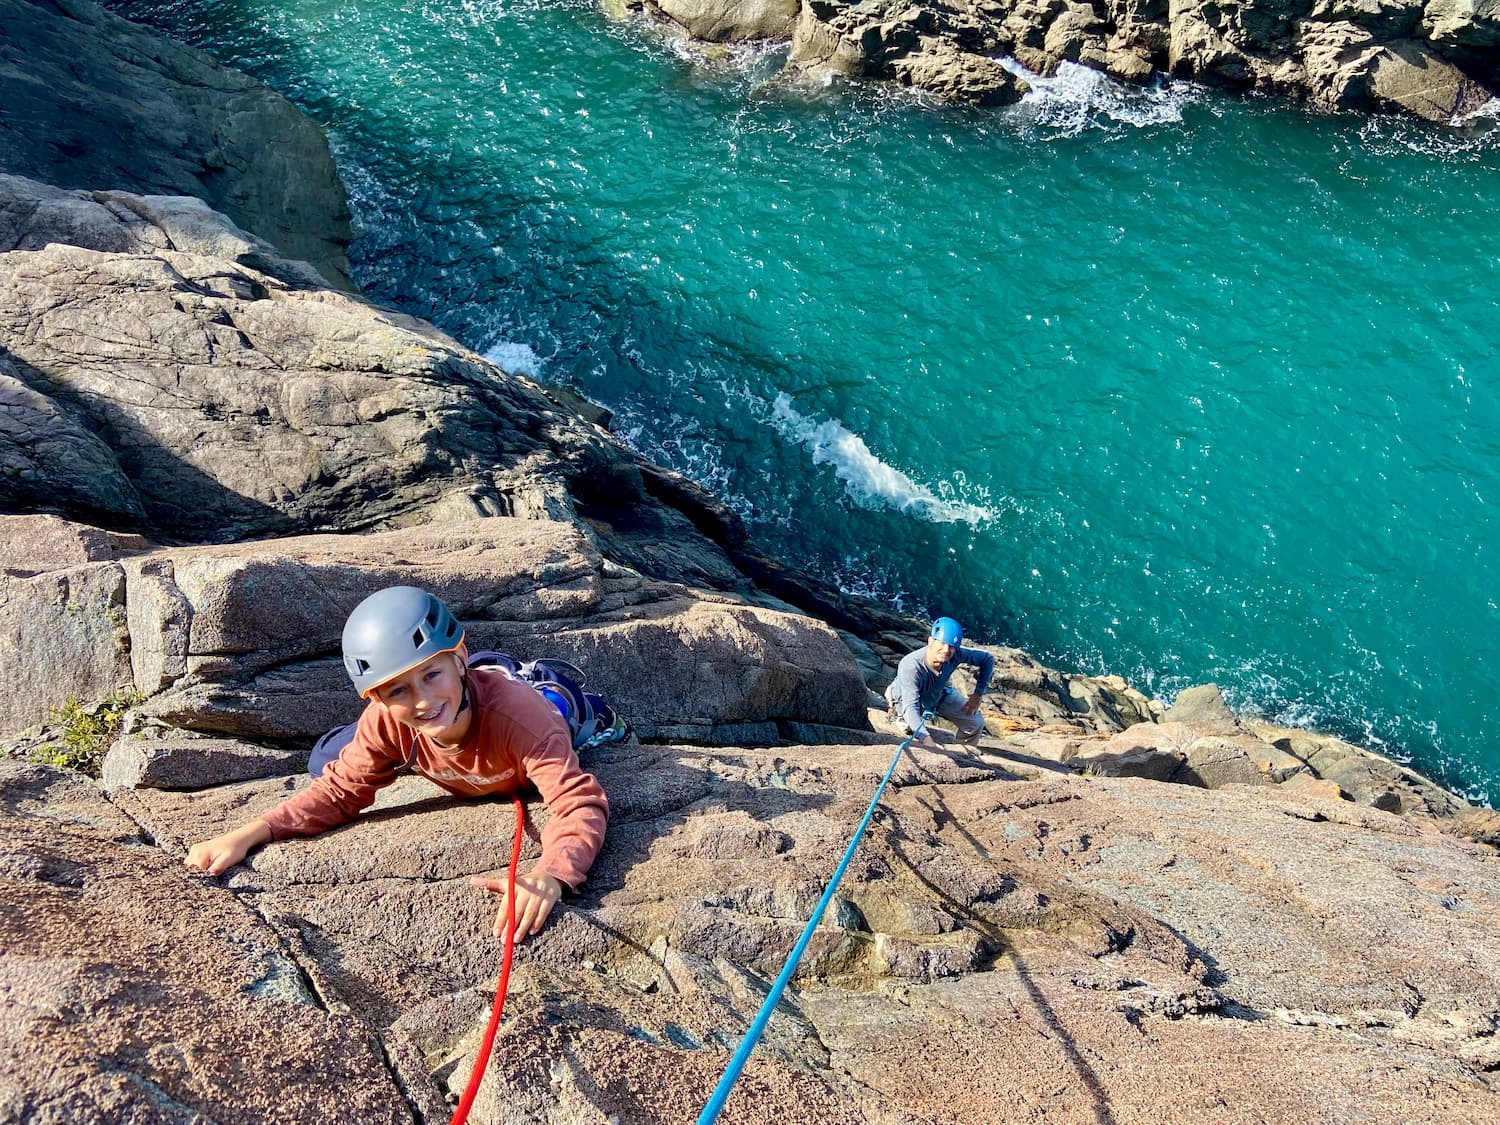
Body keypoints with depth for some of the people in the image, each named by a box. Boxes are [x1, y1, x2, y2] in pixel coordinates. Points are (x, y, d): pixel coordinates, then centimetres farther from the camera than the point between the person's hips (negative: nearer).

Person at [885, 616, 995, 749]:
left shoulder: (956, 655, -33)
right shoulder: (910, 666, -46)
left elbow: (988, 659, -15)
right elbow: (911, 707, -51)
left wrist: (978, 695, -18)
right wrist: (926, 738, -65)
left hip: (939, 695, 3)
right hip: (904, 699, -3)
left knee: (975, 722, 1)